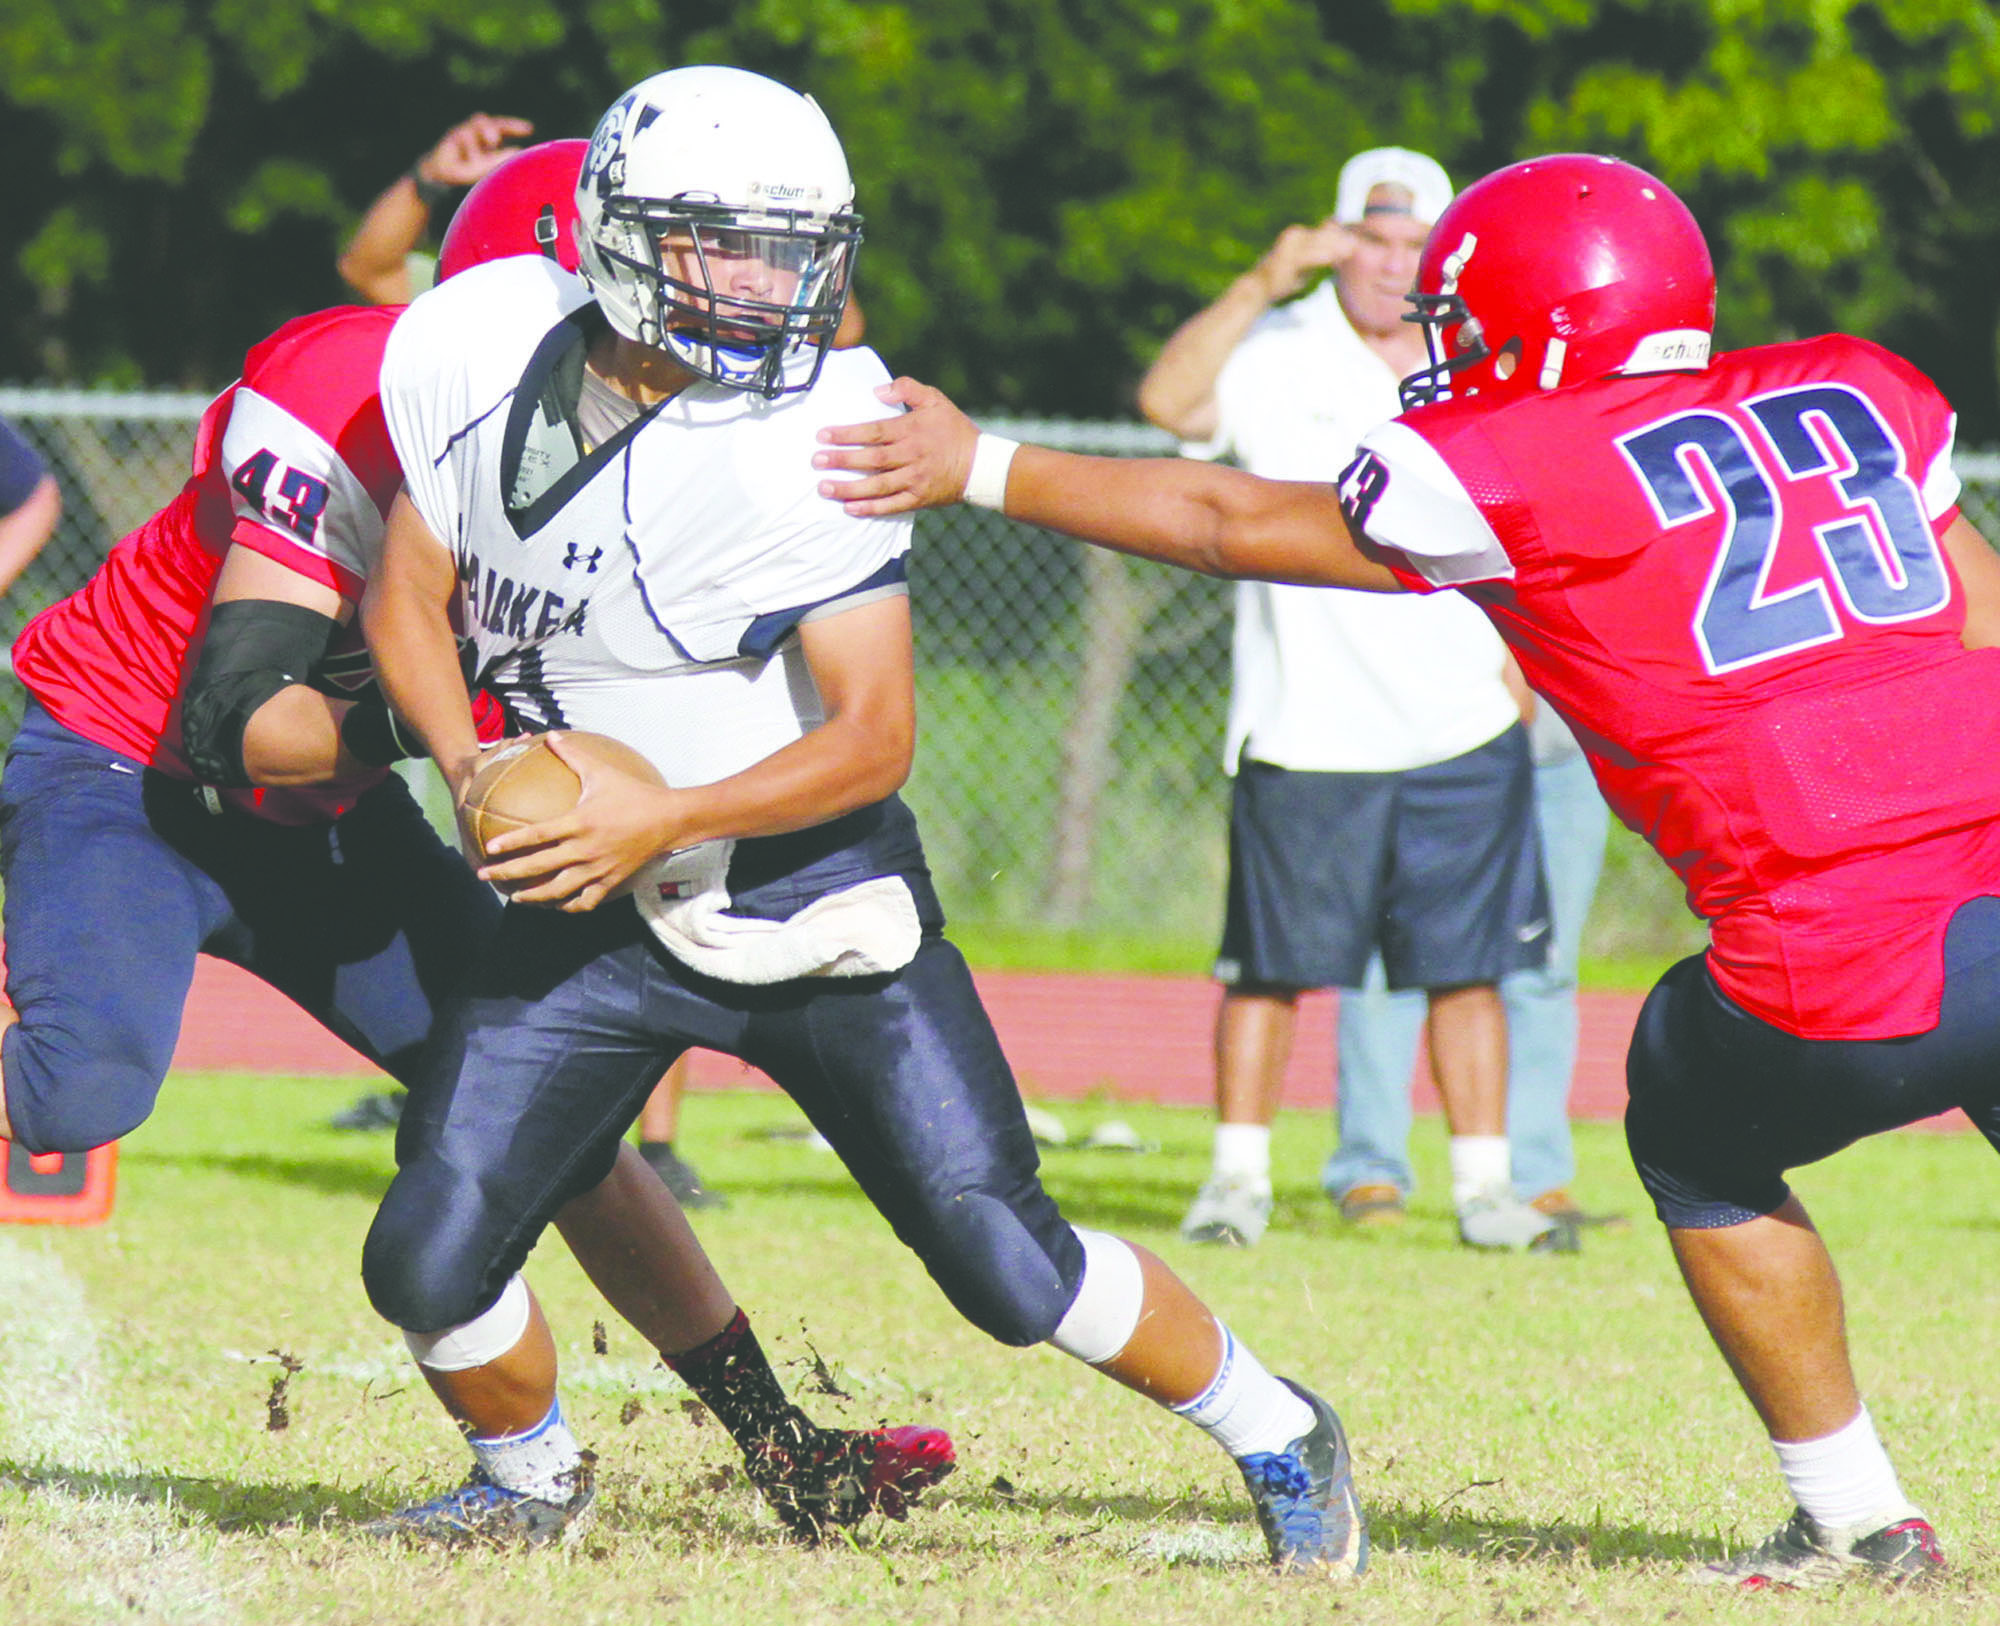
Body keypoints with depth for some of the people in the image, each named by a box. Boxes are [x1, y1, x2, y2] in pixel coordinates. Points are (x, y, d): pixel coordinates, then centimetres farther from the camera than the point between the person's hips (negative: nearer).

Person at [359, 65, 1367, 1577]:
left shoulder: (804, 437, -23)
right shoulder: (480, 349, -9)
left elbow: (873, 737, -22)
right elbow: (409, 599, 3)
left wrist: (663, 818, -34)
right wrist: (476, 773, -14)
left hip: (809, 889, -4)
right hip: (597, 900, 4)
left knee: (1008, 1265, -5)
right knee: (429, 1266, -4)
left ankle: (1275, 1434, 19)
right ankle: (529, 1481, 28)